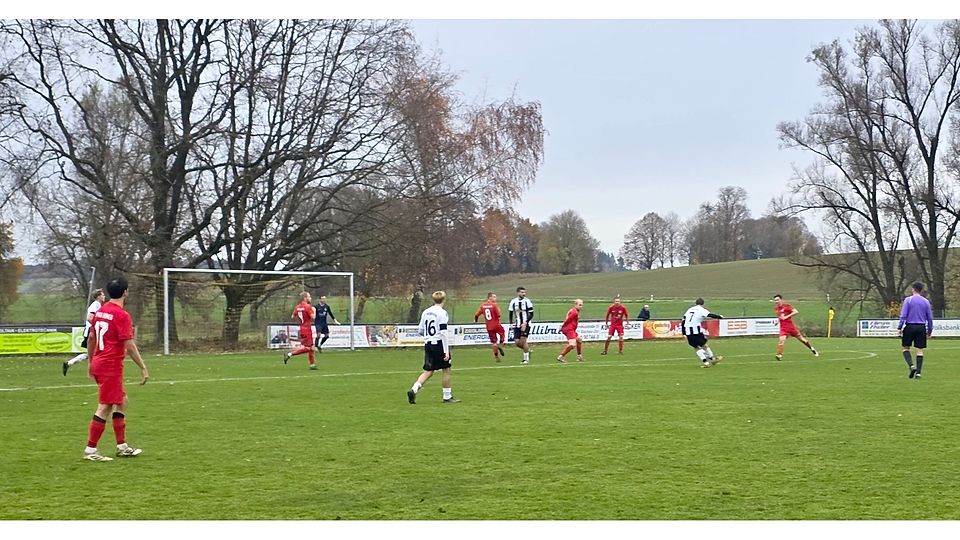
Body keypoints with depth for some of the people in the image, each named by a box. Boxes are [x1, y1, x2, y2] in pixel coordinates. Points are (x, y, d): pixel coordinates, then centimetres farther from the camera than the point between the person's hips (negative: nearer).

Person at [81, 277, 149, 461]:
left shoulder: (100, 311, 10)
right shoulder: (121, 315, -15)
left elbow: (92, 338, 18)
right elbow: (129, 345, -17)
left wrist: (91, 362, 28)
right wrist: (143, 368, -13)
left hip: (98, 363, 9)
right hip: (111, 366, -9)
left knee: (122, 401, 17)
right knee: (105, 408, -4)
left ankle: (122, 446, 21)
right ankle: (90, 450, -2)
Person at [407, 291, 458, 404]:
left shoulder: (425, 312, 9)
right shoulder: (442, 313, -11)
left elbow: (421, 331, 14)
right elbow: (443, 332, -17)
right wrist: (446, 351, -16)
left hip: (428, 344, 6)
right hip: (439, 344, -6)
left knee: (428, 371, 7)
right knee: (446, 370, 7)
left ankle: (413, 389, -12)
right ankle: (447, 397, 14)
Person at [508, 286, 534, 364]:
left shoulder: (527, 301, -7)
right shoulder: (513, 302, 3)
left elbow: (531, 314, -7)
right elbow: (511, 313, 12)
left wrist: (525, 323, -16)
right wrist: (511, 323, 0)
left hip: (525, 325, -4)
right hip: (517, 325, 4)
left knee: (523, 341, -11)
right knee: (517, 342, -3)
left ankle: (526, 359, 3)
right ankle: (527, 350, 25)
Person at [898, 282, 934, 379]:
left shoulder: (908, 300, -2)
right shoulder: (926, 302, 7)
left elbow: (903, 315, -8)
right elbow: (930, 318, 10)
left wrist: (899, 327, -4)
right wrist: (929, 331, 17)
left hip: (910, 327, -3)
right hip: (921, 327, 3)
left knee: (905, 348, 10)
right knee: (920, 350, 5)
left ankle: (911, 366, -11)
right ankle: (918, 372, 0)